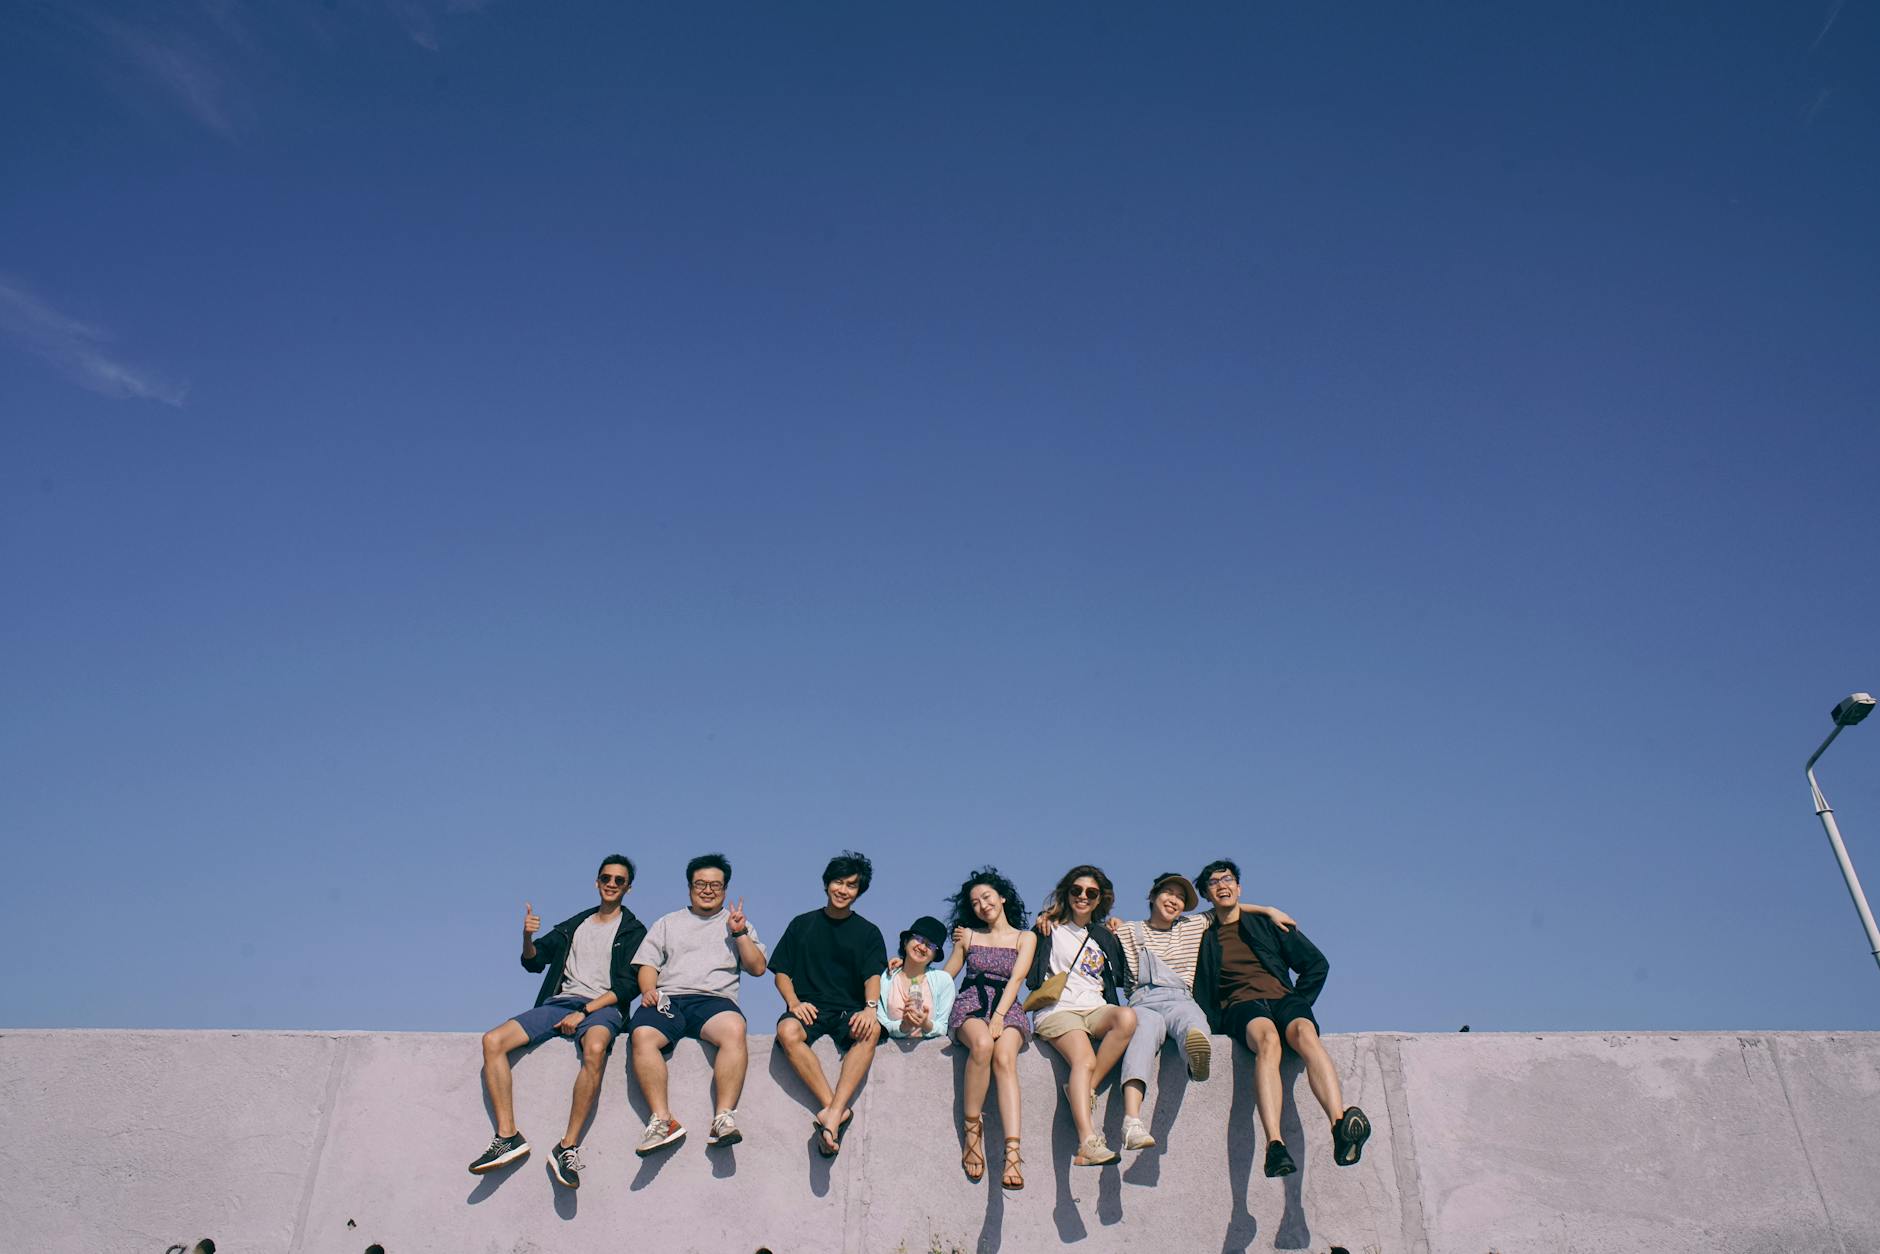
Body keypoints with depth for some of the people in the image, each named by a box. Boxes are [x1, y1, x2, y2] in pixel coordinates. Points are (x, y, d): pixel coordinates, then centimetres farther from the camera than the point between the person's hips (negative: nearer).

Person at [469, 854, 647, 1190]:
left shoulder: (633, 931, 10)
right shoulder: (574, 925, 24)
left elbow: (629, 986, -1)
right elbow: (533, 962, 19)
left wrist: (585, 1011, -14)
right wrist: (527, 937, -3)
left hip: (601, 1008, -5)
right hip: (559, 1002, 5)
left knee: (595, 1049, -39)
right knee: (493, 1040, -18)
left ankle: (568, 1147, -33)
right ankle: (508, 1137, -18)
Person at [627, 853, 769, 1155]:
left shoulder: (738, 924, 25)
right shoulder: (667, 923, 28)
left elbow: (757, 968, 15)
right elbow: (648, 964, 17)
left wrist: (740, 933, 3)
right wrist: (648, 989, -4)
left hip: (714, 999, -1)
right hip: (668, 999, 1)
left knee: (734, 1031, -36)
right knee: (642, 1035, -33)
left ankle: (724, 1117, -37)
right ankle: (662, 1120, -32)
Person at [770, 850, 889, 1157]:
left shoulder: (868, 932, 14)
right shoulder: (802, 924, 16)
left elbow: (873, 975, 0)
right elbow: (781, 971, 13)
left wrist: (870, 1007, -22)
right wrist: (794, 1002, -8)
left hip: (849, 1011, 0)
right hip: (809, 1009, 0)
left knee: (872, 1030, -35)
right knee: (787, 1031, -35)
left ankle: (832, 1114, -44)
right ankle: (837, 1108, -37)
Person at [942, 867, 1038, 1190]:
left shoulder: (1025, 938, 14)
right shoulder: (968, 936, 21)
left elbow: (1016, 979, -1)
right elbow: (946, 977, 22)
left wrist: (999, 1017, -15)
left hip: (1007, 1009, -1)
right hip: (969, 1006, 1)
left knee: (1004, 1059, -35)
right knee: (982, 1044, -37)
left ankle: (1012, 1153, -46)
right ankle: (971, 1131, -26)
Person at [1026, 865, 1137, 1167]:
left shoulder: (1105, 937, 23)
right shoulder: (1051, 929, 13)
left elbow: (1124, 979, 24)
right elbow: (1033, 978, 8)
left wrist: (1117, 936, 18)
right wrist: (1041, 926, 2)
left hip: (1096, 1009, 4)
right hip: (1058, 1010, -4)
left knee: (1127, 1017, -33)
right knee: (1084, 1060, -34)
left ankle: (1085, 1090, -24)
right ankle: (1088, 1143, -46)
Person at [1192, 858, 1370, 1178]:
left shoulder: (1265, 924, 23)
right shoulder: (1204, 940, 23)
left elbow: (1317, 964, 19)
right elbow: (1201, 995, 19)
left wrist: (1299, 1004, 5)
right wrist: (1212, 1026, 0)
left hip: (1283, 998, 1)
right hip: (1240, 1006, -1)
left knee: (1305, 1033, -37)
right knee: (1268, 1039, -39)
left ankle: (1340, 1126, -59)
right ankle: (1274, 1145, -57)